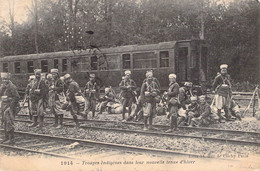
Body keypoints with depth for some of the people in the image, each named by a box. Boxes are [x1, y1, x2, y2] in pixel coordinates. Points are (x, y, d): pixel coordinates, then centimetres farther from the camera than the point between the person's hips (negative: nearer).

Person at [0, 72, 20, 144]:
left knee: (9, 123, -9)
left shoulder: (12, 86, -13)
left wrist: (11, 105, -16)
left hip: (10, 106, -8)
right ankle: (6, 138, 22)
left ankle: (11, 139, -5)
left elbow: (17, 97, -16)